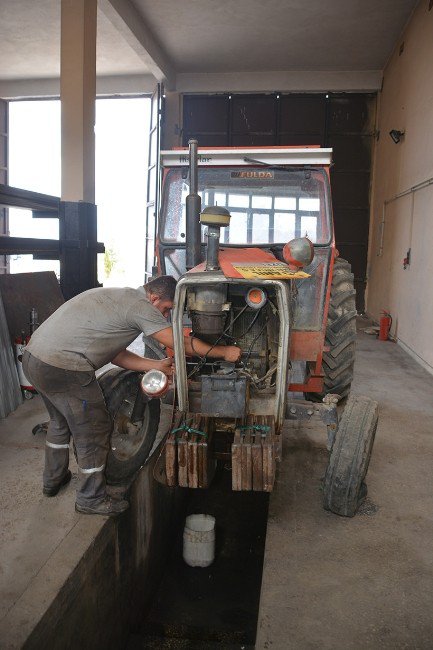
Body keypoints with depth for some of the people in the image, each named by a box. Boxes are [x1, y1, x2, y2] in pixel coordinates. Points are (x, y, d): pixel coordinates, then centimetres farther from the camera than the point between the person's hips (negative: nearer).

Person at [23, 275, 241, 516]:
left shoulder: (118, 298, 18)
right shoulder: (140, 305, -11)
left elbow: (115, 353, 17)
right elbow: (181, 343, -10)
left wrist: (157, 365, 13)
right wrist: (224, 352, 1)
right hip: (63, 369, -10)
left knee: (61, 421, 30)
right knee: (93, 432, 6)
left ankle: (53, 479, 48)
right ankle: (92, 500, 23)